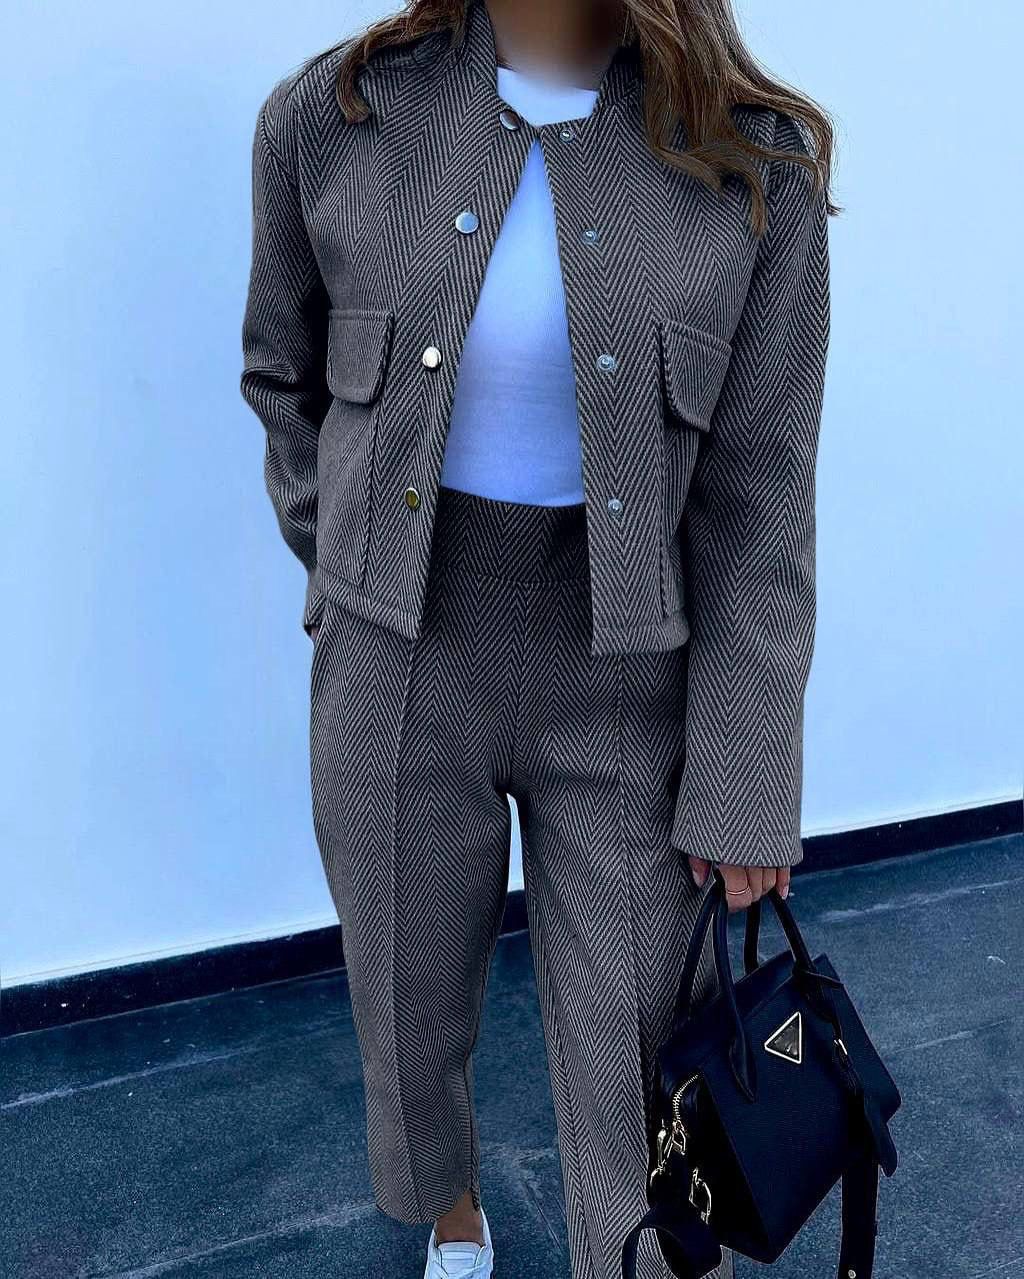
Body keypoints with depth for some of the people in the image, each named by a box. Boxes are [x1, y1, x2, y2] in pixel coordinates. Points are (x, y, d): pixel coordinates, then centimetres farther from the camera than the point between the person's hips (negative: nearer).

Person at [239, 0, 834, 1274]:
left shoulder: (760, 163, -10)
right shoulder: (327, 118, -7)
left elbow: (757, 505, -8)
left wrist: (743, 787, -7)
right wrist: (355, 577, 6)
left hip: (628, 684, -1)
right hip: (399, 675, 2)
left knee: (642, 1048, 9)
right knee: (412, 994, 22)